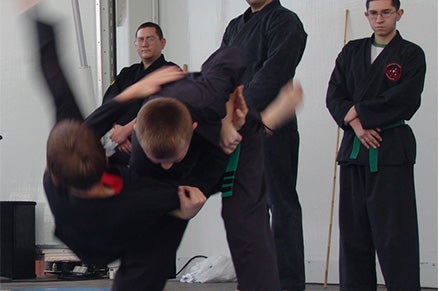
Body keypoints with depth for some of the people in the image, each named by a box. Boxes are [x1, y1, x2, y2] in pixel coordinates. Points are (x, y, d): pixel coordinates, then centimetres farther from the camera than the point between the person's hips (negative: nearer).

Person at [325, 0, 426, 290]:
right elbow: (334, 95, 7)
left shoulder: (411, 54, 2)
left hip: (392, 149, -4)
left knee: (395, 232, -9)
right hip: (354, 148, 5)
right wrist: (355, 123, -11)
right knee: (354, 229, 6)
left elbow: (405, 101, -10)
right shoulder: (352, 51, 15)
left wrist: (357, 112, -8)